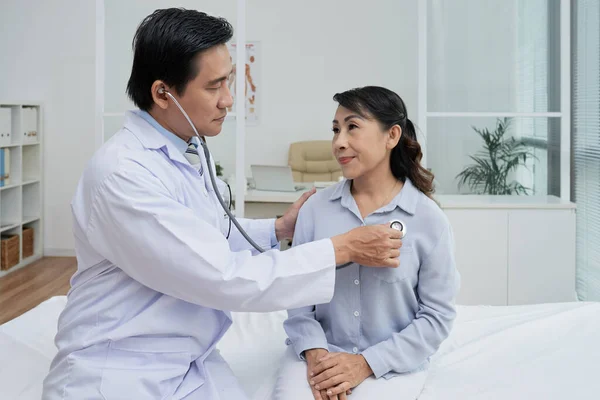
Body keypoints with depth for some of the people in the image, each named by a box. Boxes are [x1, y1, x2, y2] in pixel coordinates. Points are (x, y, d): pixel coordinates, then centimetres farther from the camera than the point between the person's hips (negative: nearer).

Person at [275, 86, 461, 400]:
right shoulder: (315, 208, -1)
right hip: (320, 353, 2)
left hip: (392, 363, -1)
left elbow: (437, 315, -5)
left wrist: (366, 363, -13)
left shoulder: (428, 219, -8)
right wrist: (314, 352, -15)